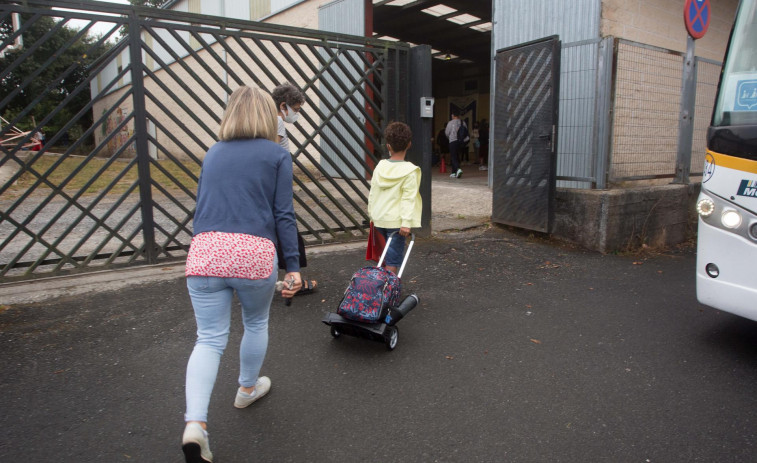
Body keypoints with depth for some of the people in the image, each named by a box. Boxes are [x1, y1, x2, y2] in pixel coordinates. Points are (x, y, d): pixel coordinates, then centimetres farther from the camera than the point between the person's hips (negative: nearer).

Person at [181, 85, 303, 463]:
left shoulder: (213, 154, 18)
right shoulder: (276, 155, 5)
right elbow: (283, 214, -1)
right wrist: (293, 266, 1)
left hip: (205, 252, 3)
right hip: (254, 252, -3)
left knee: (209, 338, 8)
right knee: (256, 323, 22)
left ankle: (195, 423, -7)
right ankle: (248, 388, 43)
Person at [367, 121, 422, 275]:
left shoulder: (380, 166, 3)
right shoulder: (410, 171, -12)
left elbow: (372, 193, 8)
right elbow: (408, 198, -17)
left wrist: (372, 215, 18)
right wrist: (406, 222, -19)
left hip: (379, 218, 5)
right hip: (396, 220, -5)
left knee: (387, 252, 20)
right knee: (393, 259, 2)